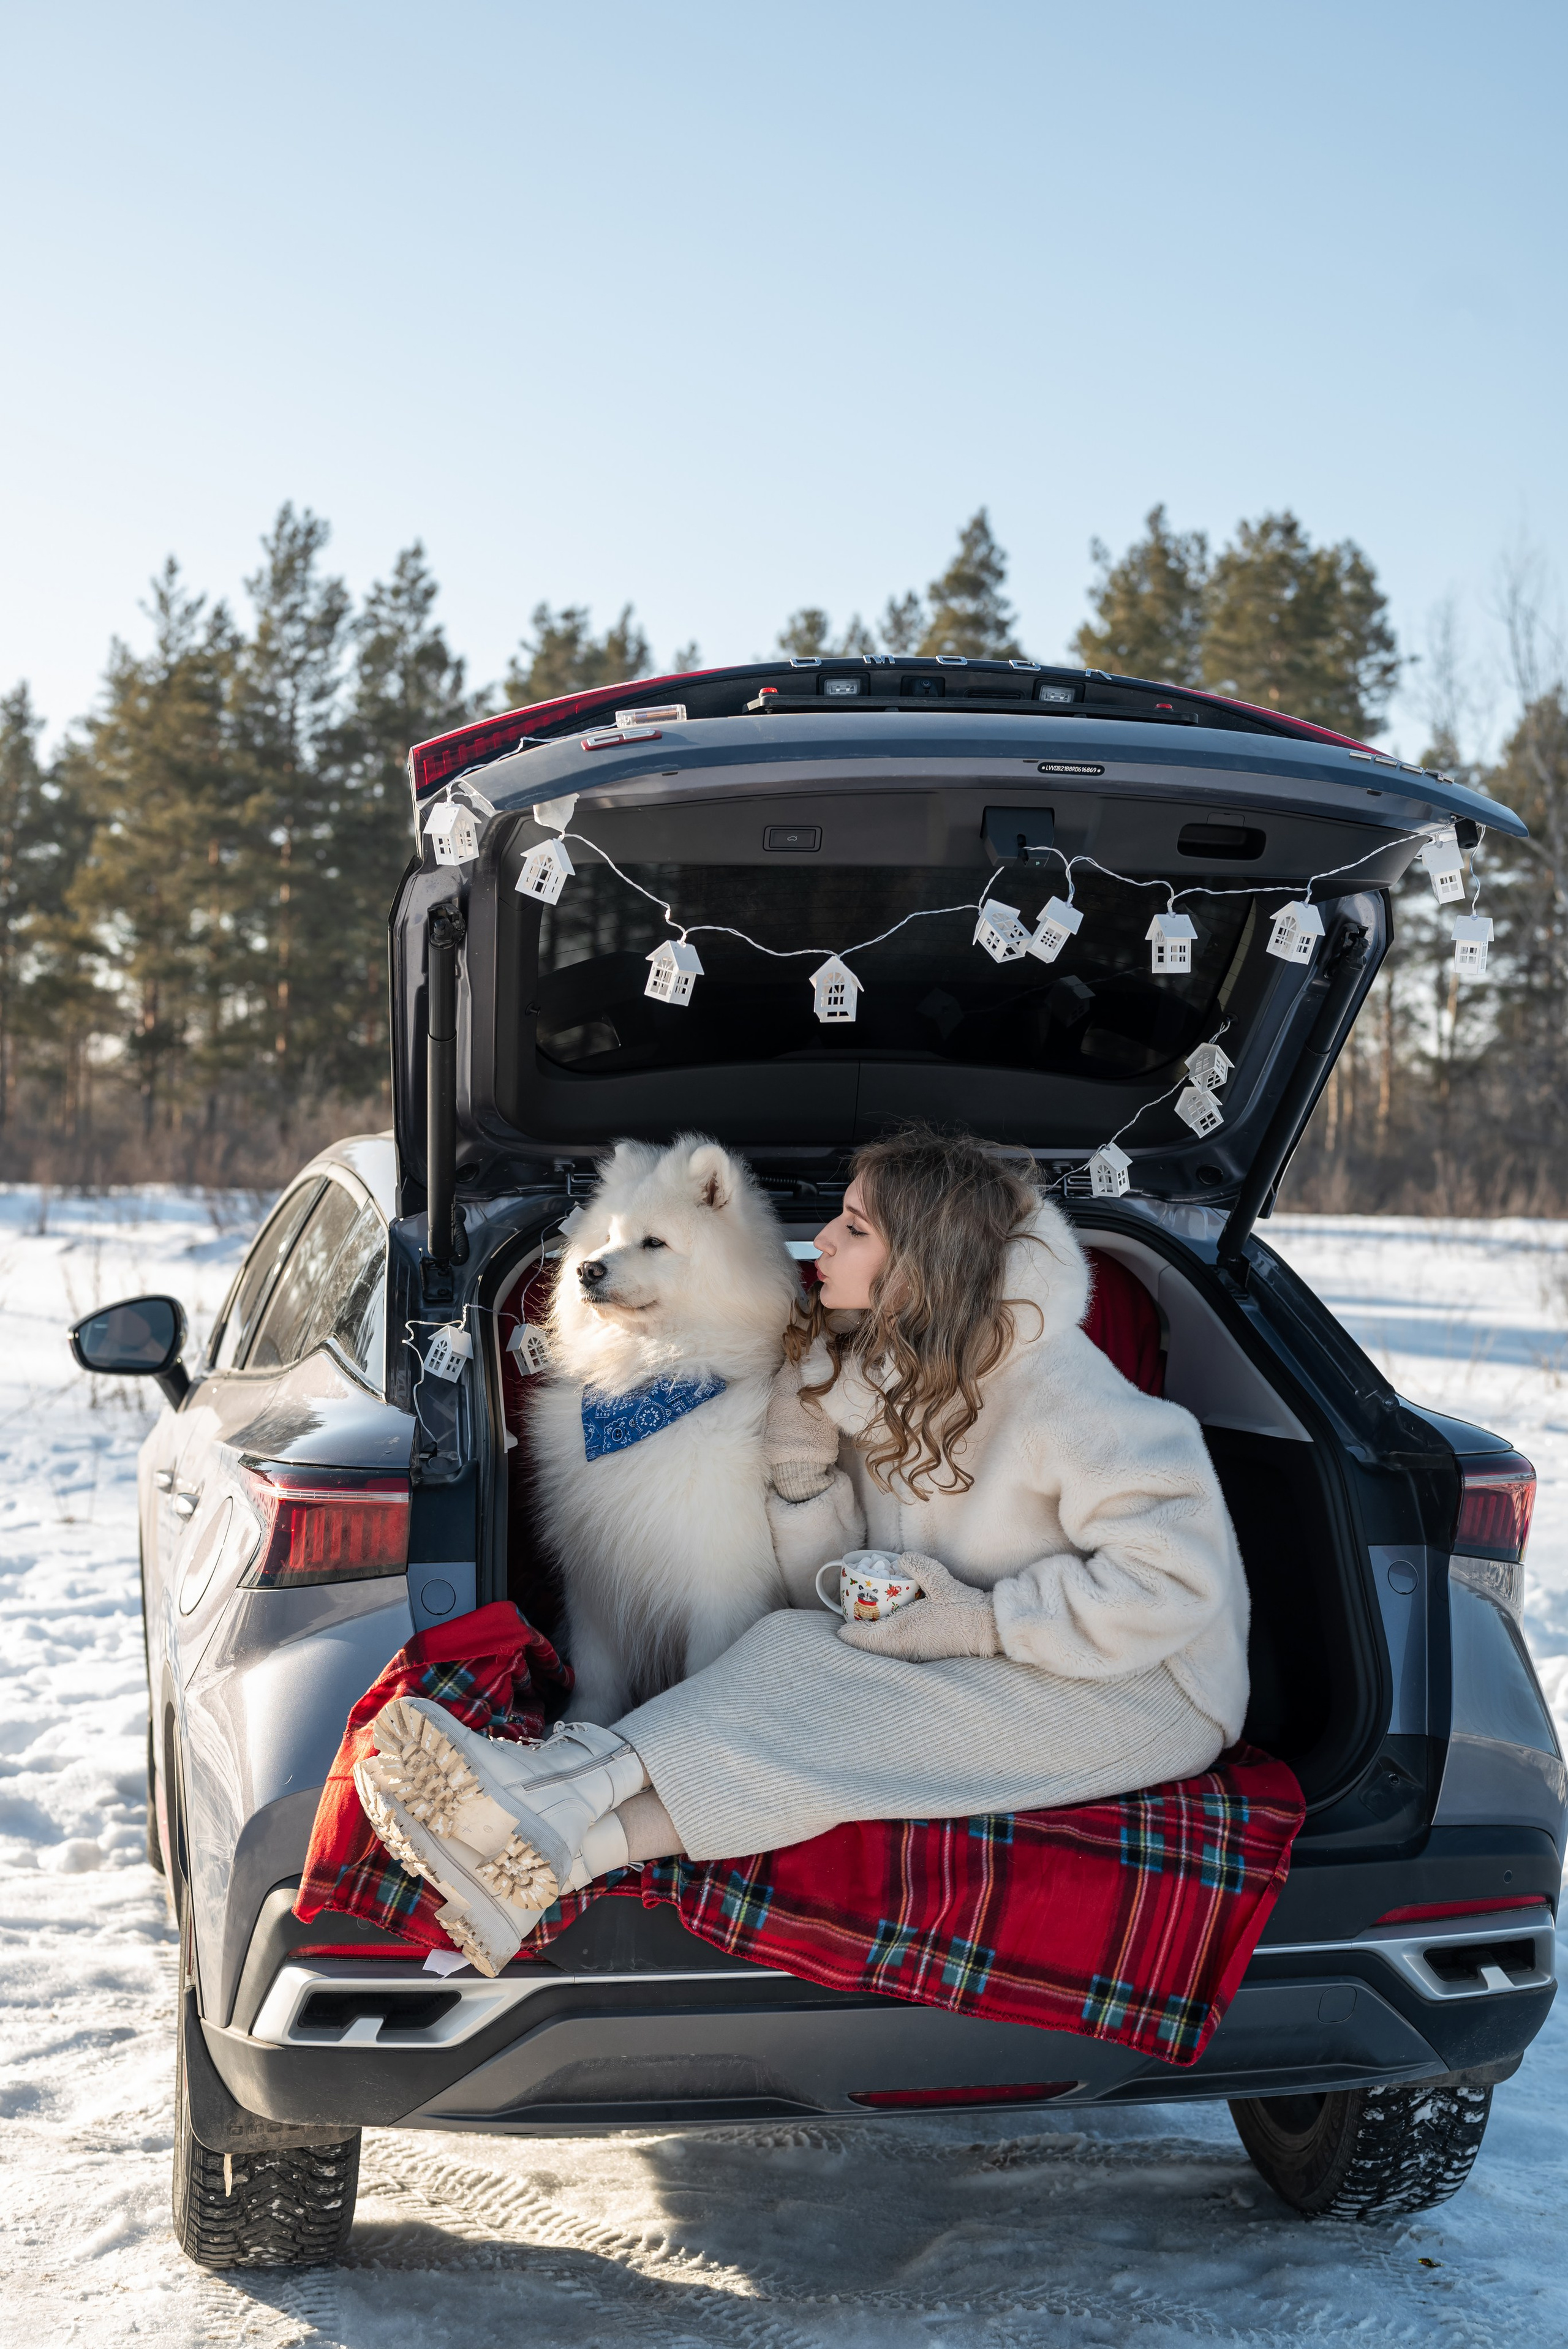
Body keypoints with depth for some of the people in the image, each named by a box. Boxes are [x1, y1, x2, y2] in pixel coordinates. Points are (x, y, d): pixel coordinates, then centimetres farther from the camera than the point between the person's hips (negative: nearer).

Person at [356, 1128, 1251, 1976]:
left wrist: (982, 1622, -23)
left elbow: (1173, 1574, -24)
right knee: (794, 1645, -21)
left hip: (1141, 1688, -7)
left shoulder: (1055, 1389, -19)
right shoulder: (871, 1370, 4)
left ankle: (561, 1853, -43)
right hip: (978, 1662, 7)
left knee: (858, 1722, -30)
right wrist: (800, 1449, -10)